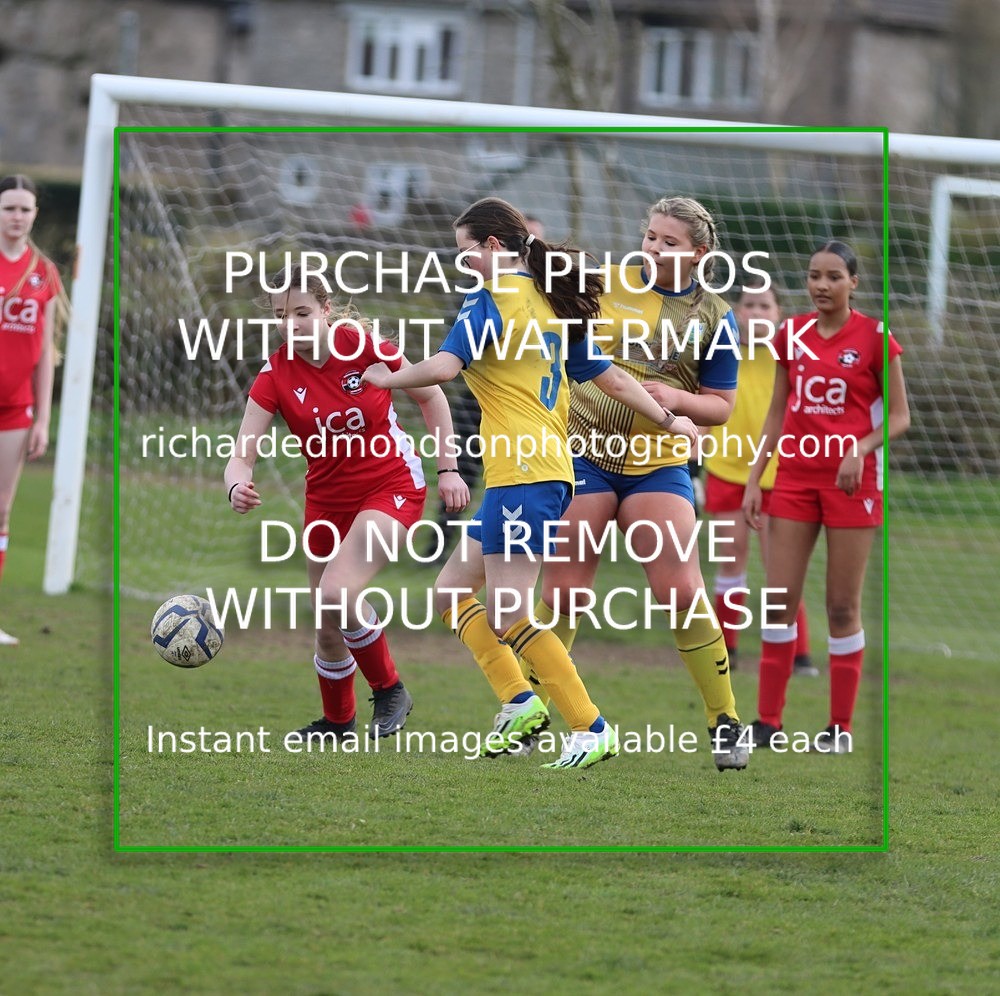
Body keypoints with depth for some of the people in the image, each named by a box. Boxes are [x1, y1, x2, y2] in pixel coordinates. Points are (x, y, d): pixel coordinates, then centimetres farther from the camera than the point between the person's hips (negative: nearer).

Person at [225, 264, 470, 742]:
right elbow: (242, 453, -17)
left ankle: (389, 690, -2)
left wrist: (448, 469, -3)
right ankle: (337, 721, 37)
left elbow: (430, 395, -2)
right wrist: (238, 487, -40)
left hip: (391, 486, -4)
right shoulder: (276, 375, -12)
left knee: (337, 594, -25)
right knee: (327, 626, 10)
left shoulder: (364, 345, -17)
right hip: (327, 499, 4)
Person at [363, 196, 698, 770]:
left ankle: (592, 729, -10)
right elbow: (611, 378, 20)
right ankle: (520, 701, 8)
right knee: (452, 590, 15)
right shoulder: (552, 306, 18)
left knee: (507, 614, -10)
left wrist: (388, 379, -4)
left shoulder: (492, 302, -9)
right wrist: (669, 420, 28)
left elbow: (443, 367, -21)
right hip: (544, 474, 10)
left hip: (523, 473, -10)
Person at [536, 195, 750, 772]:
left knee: (682, 593, -9)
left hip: (658, 463, -1)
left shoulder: (713, 317, 0)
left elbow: (720, 406, 4)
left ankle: (727, 722, 3)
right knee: (561, 590, -2)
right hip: (585, 453, 1)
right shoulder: (606, 282, 1)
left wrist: (676, 398, -16)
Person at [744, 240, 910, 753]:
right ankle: (767, 720, 8)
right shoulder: (791, 334, 6)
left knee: (843, 606, 0)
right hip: (795, 475, 4)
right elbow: (776, 414, 12)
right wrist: (754, 480, 7)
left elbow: (898, 416, -3)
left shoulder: (873, 336, -6)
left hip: (850, 479, -4)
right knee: (779, 599, 1)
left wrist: (862, 449, -20)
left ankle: (841, 726, 7)